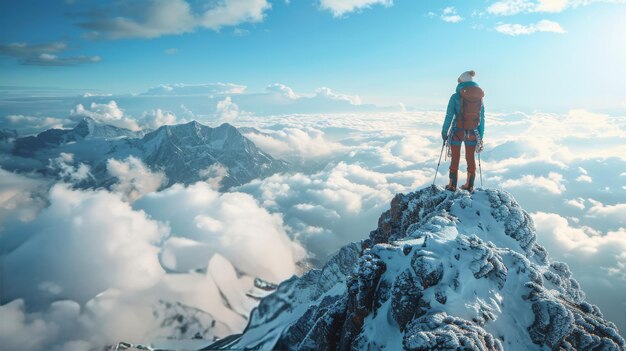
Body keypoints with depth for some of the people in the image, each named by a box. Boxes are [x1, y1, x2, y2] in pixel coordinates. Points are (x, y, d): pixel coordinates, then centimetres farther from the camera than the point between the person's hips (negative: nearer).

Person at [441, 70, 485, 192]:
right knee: (470, 159, 17)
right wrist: (481, 136, 12)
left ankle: (452, 185, 18)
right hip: (473, 133, 3)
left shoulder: (456, 97, -11)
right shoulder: (480, 98, 1)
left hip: (457, 132, -3)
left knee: (455, 158, 12)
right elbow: (482, 119, 4)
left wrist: (444, 132, 0)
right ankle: (469, 185, 27)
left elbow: (449, 116, -11)